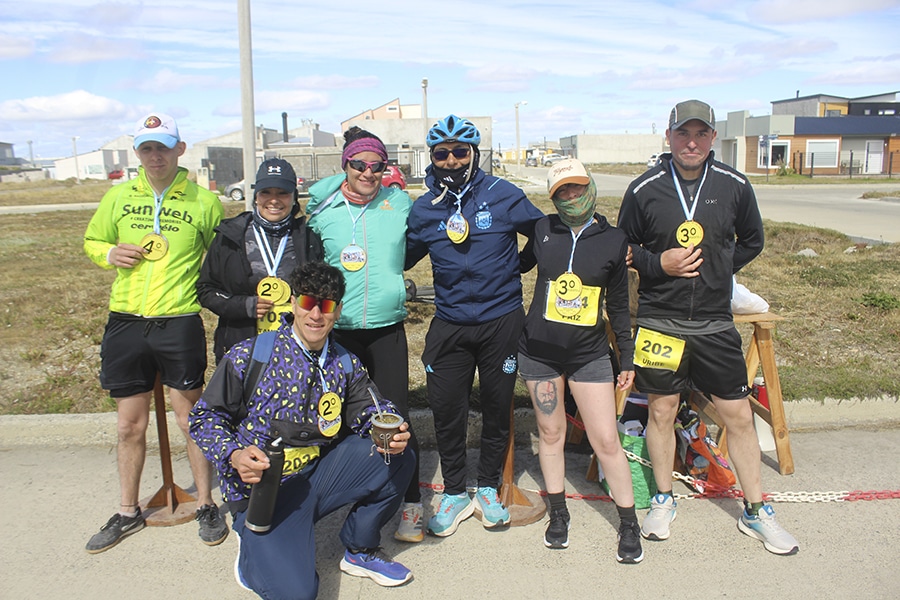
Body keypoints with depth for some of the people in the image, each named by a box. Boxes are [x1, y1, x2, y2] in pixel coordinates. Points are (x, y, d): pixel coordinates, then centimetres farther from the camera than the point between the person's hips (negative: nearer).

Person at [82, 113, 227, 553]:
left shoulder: (204, 201, 0)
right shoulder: (118, 197, 7)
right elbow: (92, 241, 19)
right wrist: (110, 253, -2)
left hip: (180, 322, -3)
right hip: (125, 322, 3)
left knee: (191, 419, 5)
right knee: (130, 425, 12)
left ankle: (206, 505, 23)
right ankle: (128, 512, 30)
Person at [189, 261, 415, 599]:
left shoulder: (345, 365, 5)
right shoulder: (249, 356, -9)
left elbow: (370, 412, 5)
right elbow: (205, 417, -5)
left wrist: (392, 434, -20)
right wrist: (234, 455, -24)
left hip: (319, 475, 5)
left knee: (398, 458, -11)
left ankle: (360, 550, 12)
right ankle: (255, 548, 14)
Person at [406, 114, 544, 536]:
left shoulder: (504, 196, -4)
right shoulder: (423, 210, 3)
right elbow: (401, 258, 13)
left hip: (502, 319, -1)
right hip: (450, 324, 2)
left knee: (497, 407, 10)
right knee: (446, 410, 3)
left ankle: (488, 488, 30)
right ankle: (454, 493, 23)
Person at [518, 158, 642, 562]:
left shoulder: (613, 240, -2)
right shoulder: (542, 230, -2)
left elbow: (619, 305, 5)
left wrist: (627, 359, 7)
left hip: (589, 353, -1)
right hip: (539, 350, 1)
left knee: (606, 440, -1)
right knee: (550, 433, 13)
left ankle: (629, 524, 17)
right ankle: (558, 515, 30)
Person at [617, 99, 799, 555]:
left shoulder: (735, 186, 1)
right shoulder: (643, 189, -4)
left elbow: (752, 240, 15)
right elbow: (622, 246, 6)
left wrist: (718, 269, 2)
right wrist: (659, 264, -12)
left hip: (715, 323, 1)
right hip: (659, 321, -1)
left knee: (739, 415, 6)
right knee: (661, 411, 9)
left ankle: (755, 512, 24)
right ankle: (663, 500, 28)